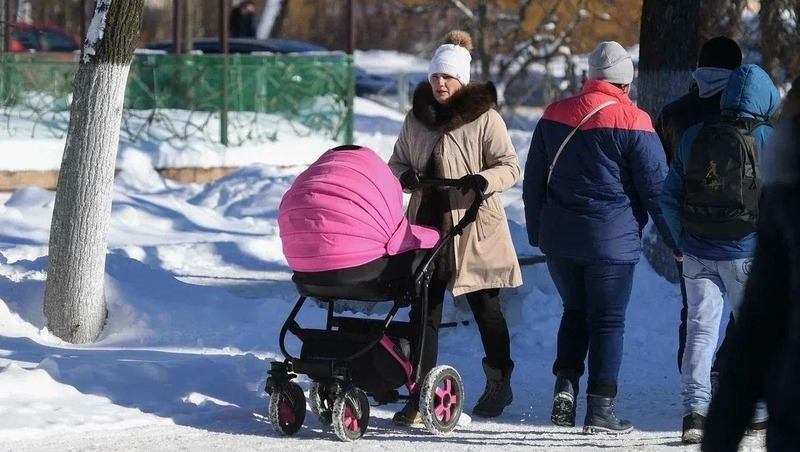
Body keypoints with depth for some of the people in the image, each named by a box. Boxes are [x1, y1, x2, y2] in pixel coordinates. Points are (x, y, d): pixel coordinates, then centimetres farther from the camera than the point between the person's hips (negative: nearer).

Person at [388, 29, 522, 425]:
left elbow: (510, 167, -5)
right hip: (427, 225, 4)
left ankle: (499, 384, 26)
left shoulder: (484, 118, -5)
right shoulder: (417, 118, 9)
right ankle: (420, 396, 2)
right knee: (424, 310, 1)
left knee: (485, 307, 8)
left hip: (475, 228, -4)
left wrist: (483, 180, -25)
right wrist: (405, 176, -6)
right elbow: (397, 163, 18)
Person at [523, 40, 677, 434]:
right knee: (608, 320, 2)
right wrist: (676, 239, 2)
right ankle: (600, 409, 0)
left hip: (559, 238, 4)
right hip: (611, 239, -4)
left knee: (575, 310, 20)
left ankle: (565, 384, 2)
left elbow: (533, 181, 14)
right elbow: (656, 187, -7)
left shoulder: (554, 116, 7)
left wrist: (537, 233, 24)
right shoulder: (632, 122, -8)